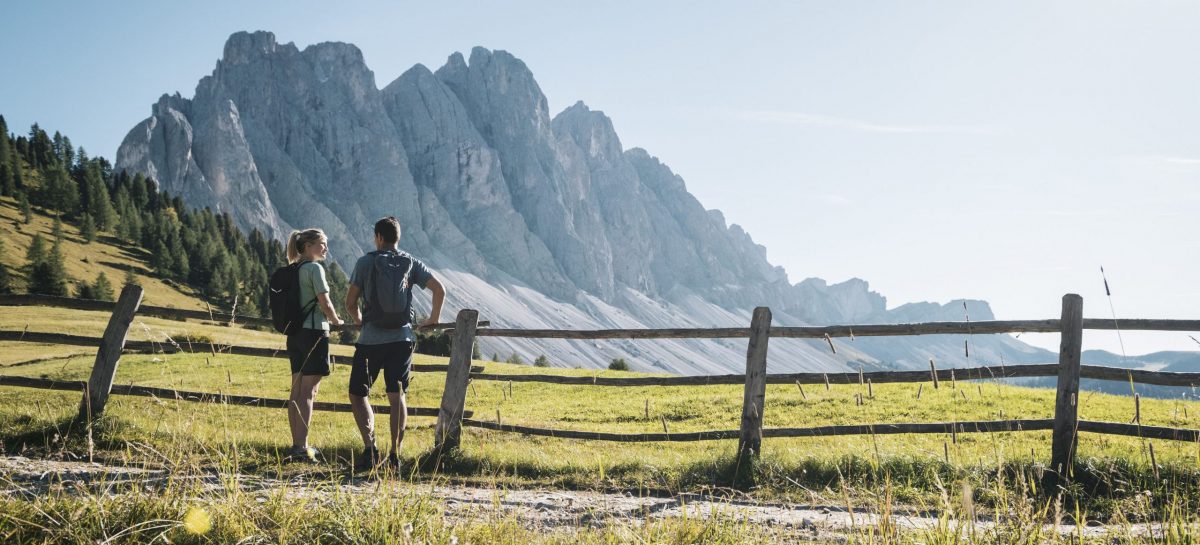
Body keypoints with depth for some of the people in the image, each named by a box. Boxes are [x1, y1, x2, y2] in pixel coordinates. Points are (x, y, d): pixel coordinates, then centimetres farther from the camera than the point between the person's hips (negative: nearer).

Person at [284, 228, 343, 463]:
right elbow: (325, 304, -13)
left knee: (297, 391, 10)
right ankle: (302, 447, -9)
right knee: (308, 392, -7)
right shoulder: (314, 268, -10)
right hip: (314, 332, -8)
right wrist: (337, 322, 5)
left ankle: (297, 446, 15)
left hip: (295, 333, 8)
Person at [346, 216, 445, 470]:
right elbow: (440, 290, 1)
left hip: (371, 339, -3)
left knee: (357, 394, 8)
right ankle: (395, 454, 5)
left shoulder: (366, 262, 0)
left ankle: (370, 447, -8)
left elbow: (350, 302, 0)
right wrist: (433, 319, 15)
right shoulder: (411, 263, 7)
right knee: (397, 396, 9)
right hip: (402, 338, 3)